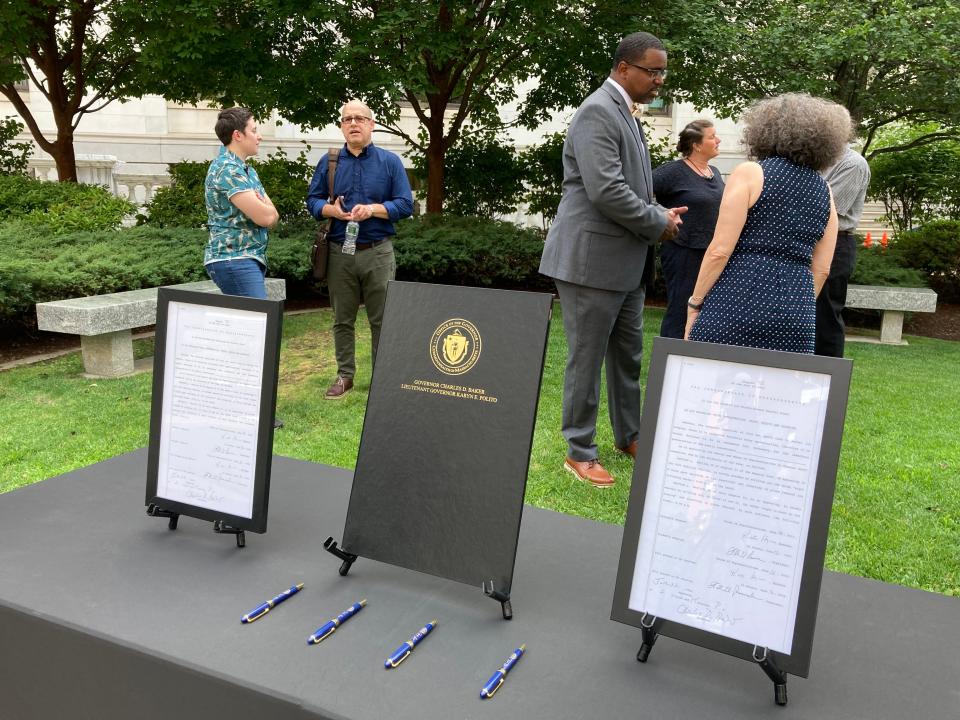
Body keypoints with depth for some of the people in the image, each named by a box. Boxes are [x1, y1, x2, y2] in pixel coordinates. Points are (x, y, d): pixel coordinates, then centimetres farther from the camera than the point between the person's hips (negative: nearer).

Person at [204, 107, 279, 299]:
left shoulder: (247, 170, 18)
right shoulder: (227, 168, -12)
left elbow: (273, 216, 13)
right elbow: (265, 217, -19)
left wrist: (265, 210, -9)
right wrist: (266, 208, 4)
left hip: (253, 258, 9)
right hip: (234, 260, -9)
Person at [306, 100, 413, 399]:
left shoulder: (390, 162, 3)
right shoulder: (328, 162, 9)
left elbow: (405, 204, -2)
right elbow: (312, 200, 9)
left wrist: (372, 209, -17)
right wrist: (331, 209, -13)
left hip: (378, 253, -2)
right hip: (339, 253, 2)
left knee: (382, 319, 2)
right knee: (342, 319, 10)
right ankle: (345, 375, 21)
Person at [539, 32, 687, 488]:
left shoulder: (624, 113, 16)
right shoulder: (598, 112, -15)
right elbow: (605, 191, -25)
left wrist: (659, 213, 6)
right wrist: (659, 224, -12)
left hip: (624, 261, 10)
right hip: (591, 259, -10)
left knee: (629, 354, 18)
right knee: (586, 358, 1)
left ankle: (629, 435, 33)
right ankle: (579, 452, 14)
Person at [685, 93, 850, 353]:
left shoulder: (750, 173, -2)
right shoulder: (824, 191, 13)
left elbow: (720, 251, -9)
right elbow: (821, 269, 12)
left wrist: (694, 303, -1)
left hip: (739, 302, -5)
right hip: (795, 311, 5)